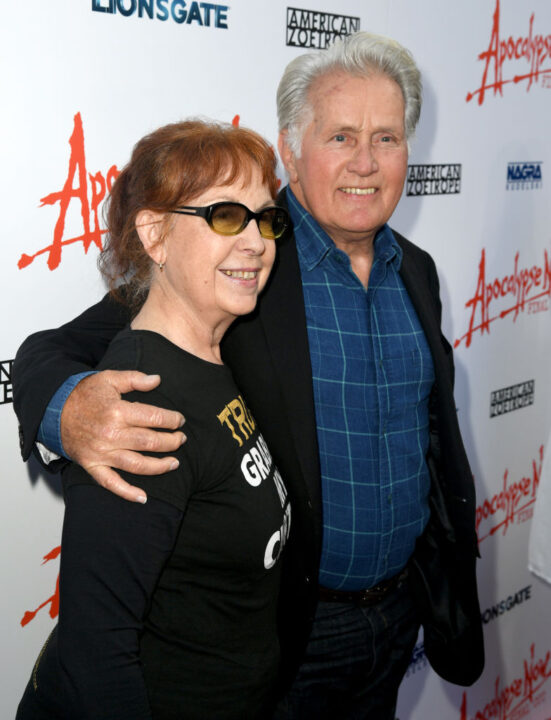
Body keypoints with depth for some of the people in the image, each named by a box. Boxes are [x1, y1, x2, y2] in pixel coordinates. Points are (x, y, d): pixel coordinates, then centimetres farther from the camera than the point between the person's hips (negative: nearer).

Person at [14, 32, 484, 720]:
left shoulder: (416, 269, 2)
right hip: (280, 629, -5)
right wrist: (70, 412, -45)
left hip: (401, 609, 6)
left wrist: (453, 572, 17)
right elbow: (52, 353, -21)